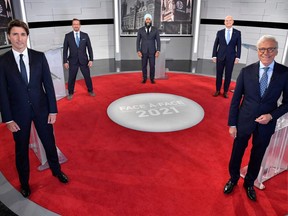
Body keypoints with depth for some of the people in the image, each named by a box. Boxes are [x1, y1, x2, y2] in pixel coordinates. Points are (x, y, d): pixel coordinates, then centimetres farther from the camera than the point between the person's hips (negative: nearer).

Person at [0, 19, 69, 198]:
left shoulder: (39, 56, -4)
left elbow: (48, 84, -3)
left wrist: (53, 110, -4)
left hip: (41, 108, 1)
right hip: (18, 112, -1)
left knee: (49, 143, 16)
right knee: (21, 149, 14)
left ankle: (57, 171, 41)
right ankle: (24, 182, 35)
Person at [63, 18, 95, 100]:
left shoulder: (85, 35, 1)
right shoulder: (68, 36, -1)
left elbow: (89, 48, 2)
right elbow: (65, 50, 0)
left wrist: (91, 59, -4)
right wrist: (65, 61, -5)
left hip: (84, 60, 1)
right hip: (73, 61, -1)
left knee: (87, 76, 10)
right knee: (71, 78, 6)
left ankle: (90, 90, 30)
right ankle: (70, 93, 24)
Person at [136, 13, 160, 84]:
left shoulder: (155, 30, -1)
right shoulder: (140, 30, -1)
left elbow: (158, 41, -2)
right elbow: (138, 41, 0)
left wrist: (158, 51, -11)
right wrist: (138, 51, -10)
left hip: (152, 51, 0)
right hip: (144, 51, 1)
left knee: (152, 66, 0)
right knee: (144, 66, 5)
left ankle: (152, 79, 16)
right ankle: (144, 78, 20)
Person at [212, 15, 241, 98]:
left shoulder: (237, 33, 2)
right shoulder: (220, 32, 5)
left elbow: (238, 46, 1)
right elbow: (216, 45, 6)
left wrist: (237, 57, -7)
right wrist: (214, 56, -1)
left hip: (231, 57, -1)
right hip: (220, 56, 1)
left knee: (228, 75, 4)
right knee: (219, 74, 6)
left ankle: (225, 91, 15)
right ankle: (217, 90, 17)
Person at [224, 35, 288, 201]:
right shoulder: (246, 71, -9)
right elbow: (235, 99, -5)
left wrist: (272, 115, -17)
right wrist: (232, 124, -5)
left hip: (266, 124, 1)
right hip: (244, 121, 0)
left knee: (257, 156, 18)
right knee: (237, 153, 16)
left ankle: (249, 183, 44)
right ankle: (233, 179, 43)